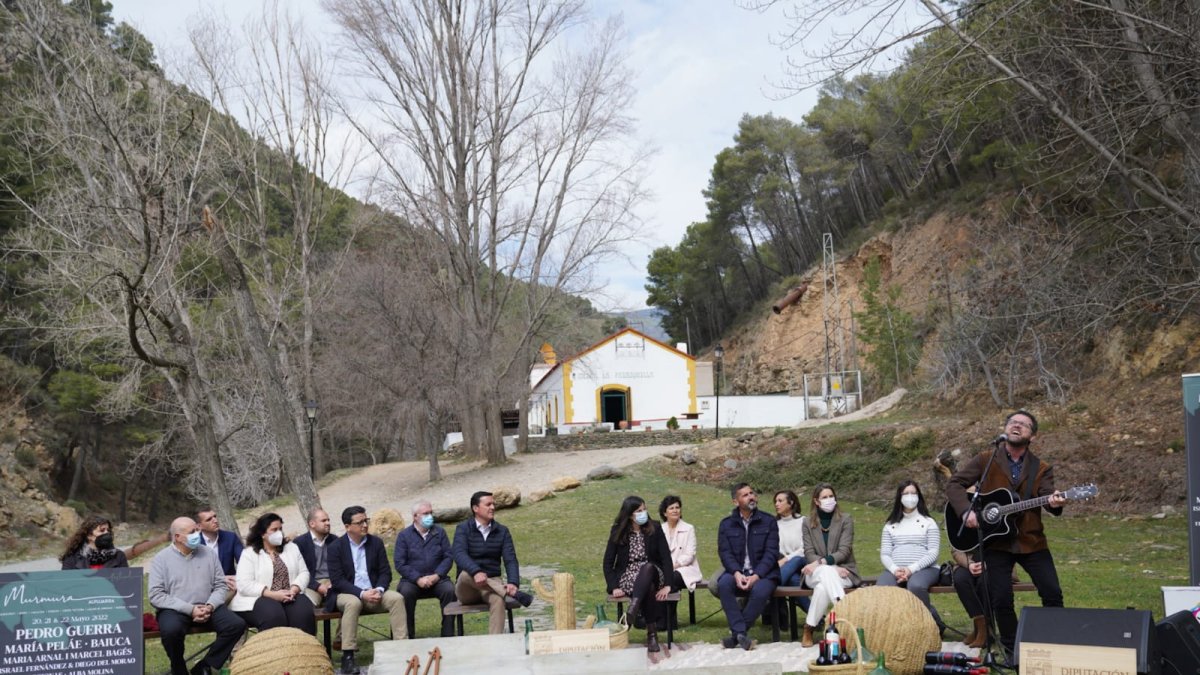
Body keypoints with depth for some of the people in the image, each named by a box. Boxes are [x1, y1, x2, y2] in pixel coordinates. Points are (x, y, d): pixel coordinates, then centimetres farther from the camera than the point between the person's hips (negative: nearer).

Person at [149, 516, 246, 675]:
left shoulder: (208, 554, 10)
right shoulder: (161, 558, -1)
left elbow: (220, 585, 9)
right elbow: (156, 595, -10)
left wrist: (210, 606, -13)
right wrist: (190, 609, -18)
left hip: (207, 607, 4)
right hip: (175, 610, -4)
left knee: (237, 624, -20)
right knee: (171, 630, -37)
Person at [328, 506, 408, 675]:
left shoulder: (376, 542, 6)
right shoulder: (336, 547, -5)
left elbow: (385, 572, 5)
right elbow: (337, 580, -11)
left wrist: (379, 590, -17)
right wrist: (362, 594, -23)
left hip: (373, 593, 3)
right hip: (346, 594, -3)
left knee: (397, 598, -24)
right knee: (353, 603, -37)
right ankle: (348, 656, -34)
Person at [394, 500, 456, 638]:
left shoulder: (440, 533, 11)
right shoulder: (404, 535, 5)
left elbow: (448, 557, 5)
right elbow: (400, 563, -2)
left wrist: (436, 576, -12)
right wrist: (418, 579, -15)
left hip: (437, 579, 1)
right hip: (412, 580, -1)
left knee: (450, 590, -28)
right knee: (405, 592, -33)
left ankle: (448, 635, -20)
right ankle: (407, 636, -20)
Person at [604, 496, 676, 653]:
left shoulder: (654, 529, 0)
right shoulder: (618, 532, 0)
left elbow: (666, 557, -7)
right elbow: (608, 562, 0)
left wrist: (667, 585, -19)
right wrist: (614, 587, -15)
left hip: (651, 573, 1)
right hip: (627, 578, -1)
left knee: (648, 567, -38)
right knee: (648, 589, -36)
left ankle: (632, 611, -49)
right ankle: (652, 634, -35)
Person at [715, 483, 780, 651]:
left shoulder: (768, 522, 6)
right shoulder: (726, 524, 10)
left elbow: (771, 553, -3)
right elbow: (725, 553, 0)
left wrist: (756, 576, -18)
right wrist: (737, 573, -20)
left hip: (762, 574, -1)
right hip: (737, 572, 1)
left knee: (760, 591, -35)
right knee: (724, 584, -32)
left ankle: (736, 634, -21)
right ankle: (740, 633, -30)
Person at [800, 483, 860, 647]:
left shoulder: (846, 520, 4)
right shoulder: (808, 524, 10)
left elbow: (844, 551, -7)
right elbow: (809, 553, 0)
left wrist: (821, 562, -23)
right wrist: (832, 567, -18)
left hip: (843, 573, -1)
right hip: (817, 573, 1)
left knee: (822, 586, -37)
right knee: (826, 572, -38)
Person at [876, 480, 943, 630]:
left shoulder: (928, 523, 13)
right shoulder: (890, 525, 21)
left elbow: (933, 553, 1)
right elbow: (884, 554, 11)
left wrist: (911, 569, -15)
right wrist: (895, 569, -12)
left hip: (924, 569, -2)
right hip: (895, 570, 2)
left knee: (916, 585, -40)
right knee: (881, 589, -34)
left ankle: (933, 623, -19)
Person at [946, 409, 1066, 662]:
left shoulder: (1041, 469, 3)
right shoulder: (985, 460, 0)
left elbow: (1047, 496, -12)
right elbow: (954, 484, -3)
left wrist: (1054, 502, -37)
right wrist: (966, 511, -19)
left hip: (1031, 542, 1)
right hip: (996, 542, -1)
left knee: (1053, 593, -5)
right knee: (1001, 600, -5)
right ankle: (1013, 649, 15)